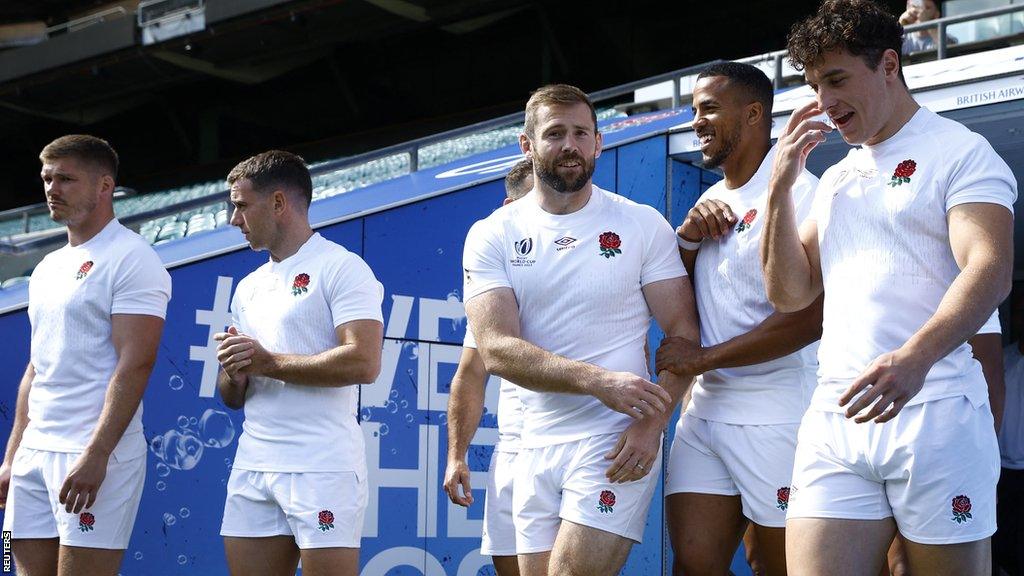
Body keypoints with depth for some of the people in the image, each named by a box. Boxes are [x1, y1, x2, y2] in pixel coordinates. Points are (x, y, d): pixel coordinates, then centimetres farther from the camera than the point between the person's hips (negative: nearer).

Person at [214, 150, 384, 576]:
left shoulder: (341, 267, -4)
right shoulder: (249, 288, 20)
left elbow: (363, 362, -18)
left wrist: (269, 362, -13)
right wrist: (235, 373, -3)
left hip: (323, 468, -7)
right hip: (253, 467, 7)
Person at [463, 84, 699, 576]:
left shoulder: (643, 226, 1)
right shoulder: (492, 236, 3)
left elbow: (683, 332, -1)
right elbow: (497, 350, -8)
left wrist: (651, 425, -17)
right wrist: (597, 380, -22)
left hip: (617, 443, -3)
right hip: (536, 446, 3)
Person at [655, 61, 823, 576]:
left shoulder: (797, 191, -9)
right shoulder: (710, 202, 17)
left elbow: (809, 317, -18)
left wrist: (704, 357, -13)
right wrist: (686, 238, -1)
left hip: (775, 414, -7)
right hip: (705, 410, 7)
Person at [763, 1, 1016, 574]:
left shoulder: (960, 151, 1)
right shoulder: (836, 180, 23)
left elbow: (989, 270, -14)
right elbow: (790, 292, 19)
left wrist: (914, 358, -31)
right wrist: (781, 185, 9)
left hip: (935, 413, -5)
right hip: (836, 418, 6)